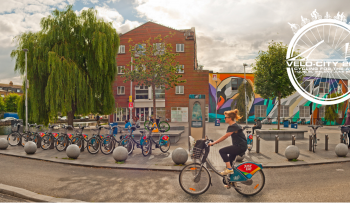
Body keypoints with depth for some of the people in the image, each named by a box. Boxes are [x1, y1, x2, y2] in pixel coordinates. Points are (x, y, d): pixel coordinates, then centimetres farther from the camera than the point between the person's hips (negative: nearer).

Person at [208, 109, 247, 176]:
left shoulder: (233, 126, -19)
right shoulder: (233, 126, 13)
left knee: (222, 151, -15)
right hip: (239, 146, 10)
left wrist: (213, 143, -23)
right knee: (230, 160, 18)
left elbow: (225, 137, -24)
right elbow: (225, 137, 15)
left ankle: (229, 168, -12)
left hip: (241, 147, -10)